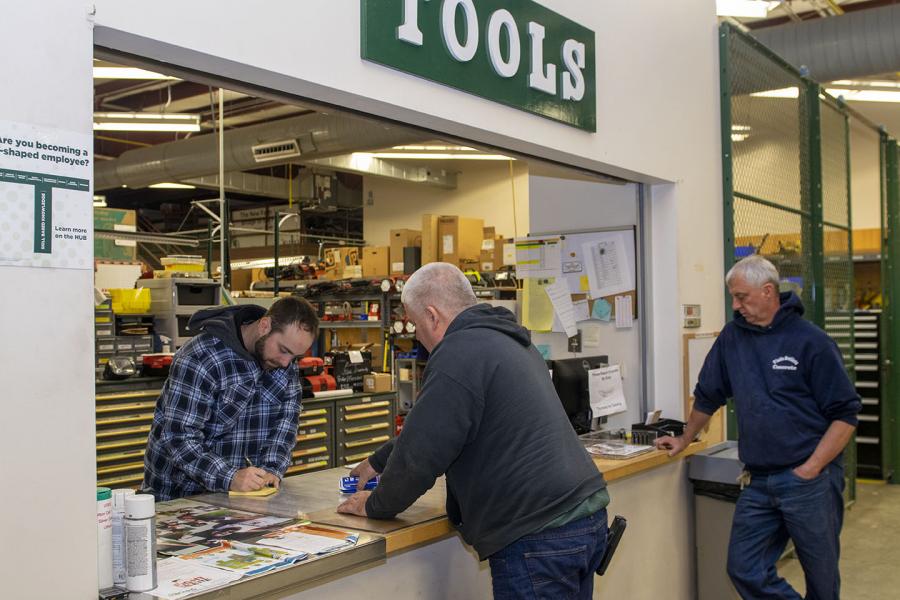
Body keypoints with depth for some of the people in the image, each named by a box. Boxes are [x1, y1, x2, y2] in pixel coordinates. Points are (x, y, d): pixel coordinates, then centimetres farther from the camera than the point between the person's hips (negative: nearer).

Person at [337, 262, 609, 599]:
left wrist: (375, 506, 5)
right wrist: (378, 463, 32)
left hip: (538, 539, -10)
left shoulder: (460, 354, -15)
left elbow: (421, 452, -12)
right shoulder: (506, 340, 17)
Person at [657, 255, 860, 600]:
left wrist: (811, 469, -14)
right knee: (744, 570, 3)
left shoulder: (811, 342, -7)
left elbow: (845, 414, -7)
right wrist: (684, 441, 25)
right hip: (758, 482, 5)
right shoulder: (732, 337, 7)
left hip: (809, 481, -4)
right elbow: (708, 396, 19)